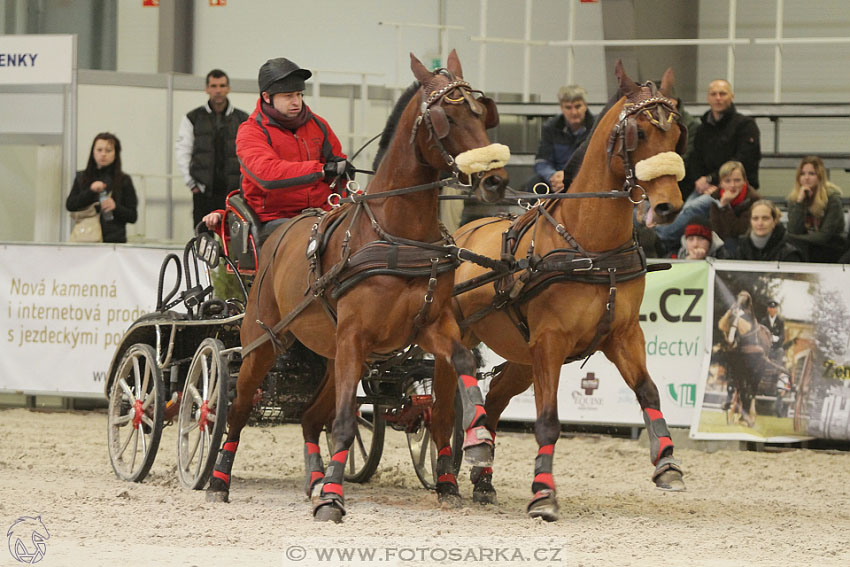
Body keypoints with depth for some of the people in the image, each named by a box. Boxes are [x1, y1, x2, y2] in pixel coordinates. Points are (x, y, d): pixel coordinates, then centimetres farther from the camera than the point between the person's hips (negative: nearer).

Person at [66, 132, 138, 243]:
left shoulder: (123, 180, 6)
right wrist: (91, 191, -11)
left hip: (114, 240, -2)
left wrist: (115, 207, -13)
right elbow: (69, 205, 2)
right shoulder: (81, 178, 13)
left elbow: (133, 217, 5)